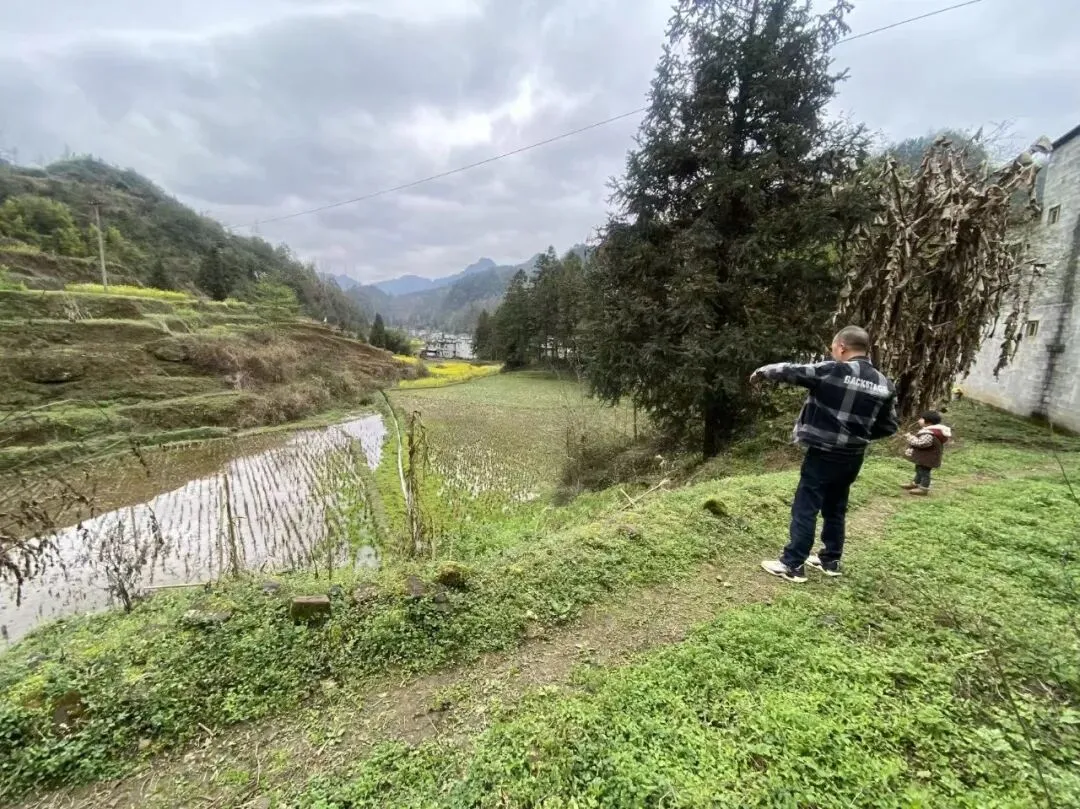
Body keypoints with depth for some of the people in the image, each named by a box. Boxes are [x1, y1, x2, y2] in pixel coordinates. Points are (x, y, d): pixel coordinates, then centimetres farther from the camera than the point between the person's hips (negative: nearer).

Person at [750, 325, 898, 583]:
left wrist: (762, 371, 10)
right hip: (853, 458, 7)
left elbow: (789, 370, -6)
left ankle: (792, 565, 3)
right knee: (835, 509, 19)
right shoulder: (885, 385, 4)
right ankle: (830, 560, 30)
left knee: (805, 509, -1)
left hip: (824, 455, -6)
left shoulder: (831, 371, -14)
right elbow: (888, 427, 10)